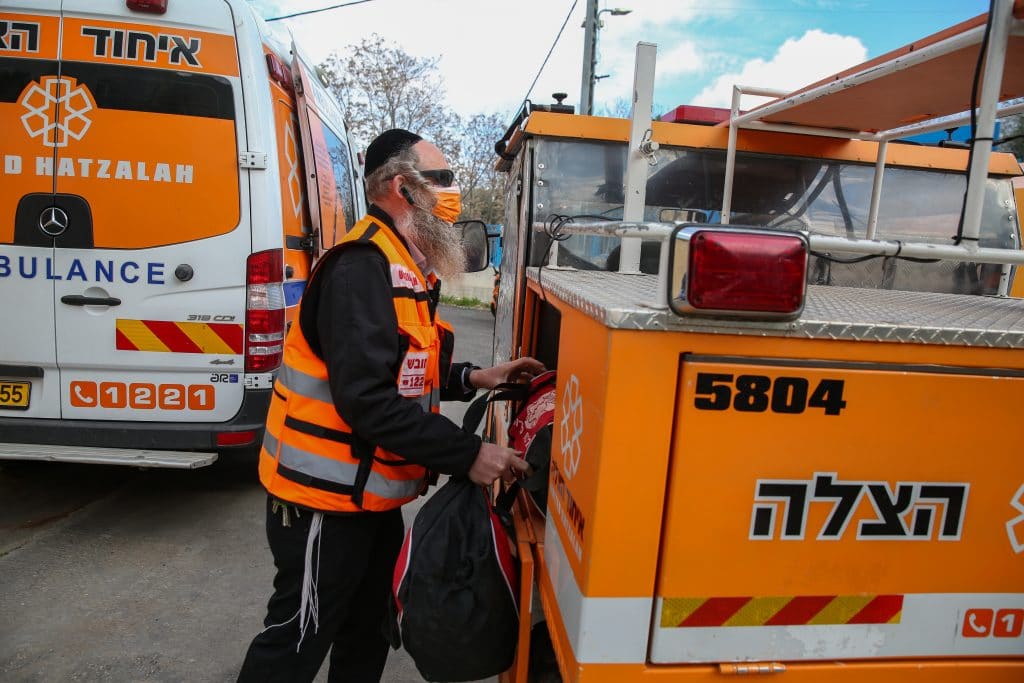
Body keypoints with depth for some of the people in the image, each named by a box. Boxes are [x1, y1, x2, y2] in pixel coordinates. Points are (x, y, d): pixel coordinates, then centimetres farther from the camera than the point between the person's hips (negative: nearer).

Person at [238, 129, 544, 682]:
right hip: (327, 495, -10)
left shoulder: (404, 270, 11)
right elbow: (367, 399, -30)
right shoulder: (362, 268, -23)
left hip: (370, 493, 10)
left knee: (369, 629, 24)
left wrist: (473, 379, 4)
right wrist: (468, 454, -26)